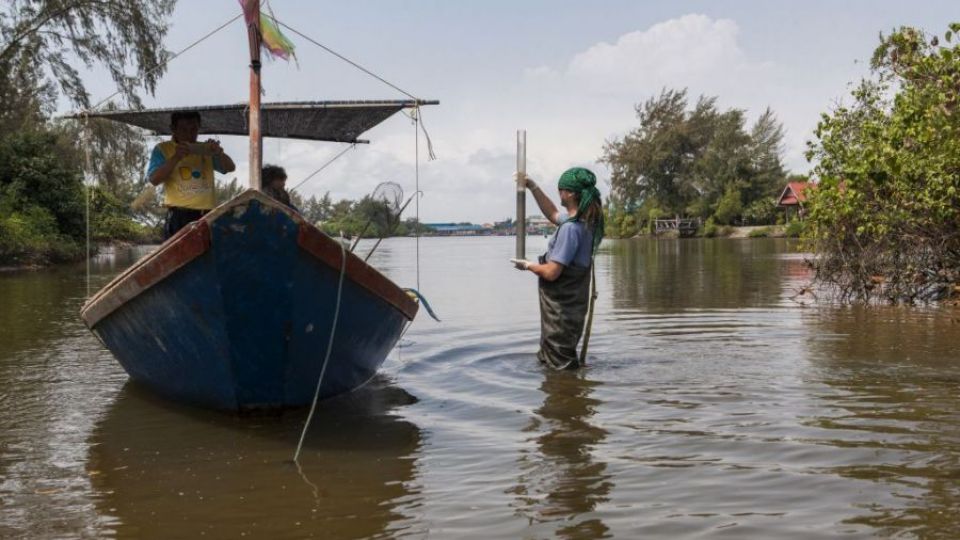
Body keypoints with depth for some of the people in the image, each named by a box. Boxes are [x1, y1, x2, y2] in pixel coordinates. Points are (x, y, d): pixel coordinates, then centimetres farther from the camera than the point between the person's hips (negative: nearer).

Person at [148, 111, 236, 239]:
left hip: (207, 215, 4)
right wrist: (176, 158, -16)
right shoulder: (162, 149, 7)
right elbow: (154, 179, -5)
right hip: (179, 216, -4)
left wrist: (219, 153, -13)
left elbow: (230, 168, 8)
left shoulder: (205, 149, 17)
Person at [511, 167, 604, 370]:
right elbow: (553, 215, 25)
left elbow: (551, 272, -26)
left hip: (561, 309, -10)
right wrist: (533, 187, 21)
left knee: (561, 365, 1)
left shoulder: (571, 228, -25)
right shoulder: (586, 221, 4)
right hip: (572, 304, 10)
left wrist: (528, 265, -7)